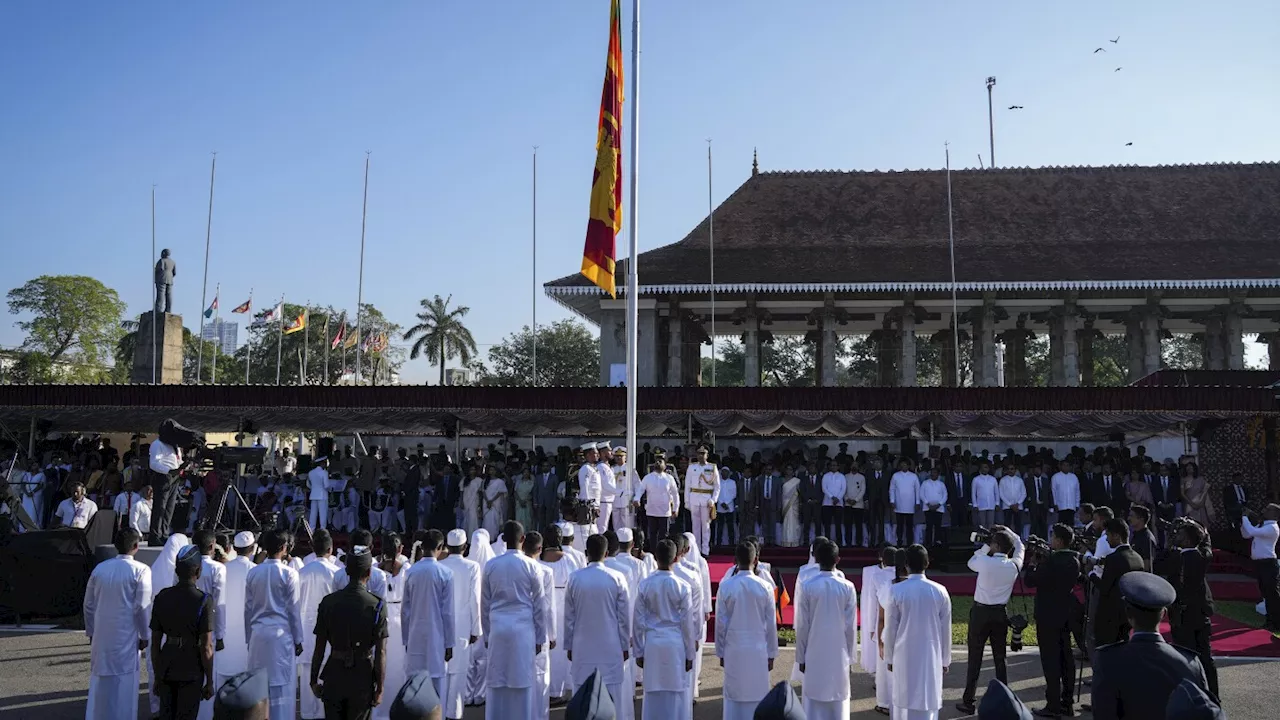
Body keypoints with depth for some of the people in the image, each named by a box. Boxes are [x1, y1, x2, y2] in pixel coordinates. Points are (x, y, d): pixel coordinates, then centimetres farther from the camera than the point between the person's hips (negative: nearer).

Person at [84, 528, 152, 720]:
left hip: (101, 637, 5)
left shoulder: (100, 568, 4)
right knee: (124, 684, 4)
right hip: (126, 638, -5)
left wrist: (91, 632, 19)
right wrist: (144, 635, -2)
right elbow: (142, 607, -12)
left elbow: (89, 604, 9)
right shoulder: (140, 570, -10)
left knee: (99, 682, 15)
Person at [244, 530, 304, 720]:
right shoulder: (288, 573, -8)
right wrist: (298, 639, 2)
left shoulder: (253, 573, 4)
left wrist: (249, 637, 17)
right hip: (281, 634, -4)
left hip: (258, 633, 4)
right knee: (281, 683, 1)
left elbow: (248, 608, 8)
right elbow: (293, 608, -5)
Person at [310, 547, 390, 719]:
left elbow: (319, 648, -1)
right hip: (362, 677, -1)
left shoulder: (328, 602, -5)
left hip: (334, 675, 2)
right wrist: (379, 688, -3)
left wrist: (314, 680, 10)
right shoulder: (377, 606, -11)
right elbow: (380, 653, -12)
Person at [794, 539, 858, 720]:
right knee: (838, 702, 9)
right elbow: (851, 626, -3)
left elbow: (802, 625, -6)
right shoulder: (847, 587, -7)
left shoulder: (807, 586, -9)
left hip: (814, 655, -1)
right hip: (839, 654, 1)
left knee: (814, 703, 6)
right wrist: (850, 655, 9)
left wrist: (801, 656, 4)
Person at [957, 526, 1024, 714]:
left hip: (980, 612, -3)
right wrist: (1006, 531, 18)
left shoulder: (985, 562, -15)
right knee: (1000, 658, 12)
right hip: (1000, 613, 3)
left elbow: (971, 563, 8)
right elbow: (1020, 547, 17)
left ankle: (968, 702, 4)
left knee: (975, 658, 1)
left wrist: (986, 546, 9)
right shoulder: (1014, 565, -4)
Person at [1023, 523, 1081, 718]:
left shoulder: (1050, 562, -23)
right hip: (1066, 614, 8)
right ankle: (1067, 702, 23)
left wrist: (1032, 563, 0)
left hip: (1048, 616, -8)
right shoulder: (1074, 560, 2)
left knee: (1051, 660, -3)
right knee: (1066, 658, 14)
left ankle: (1053, 705, 1)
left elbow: (1030, 582, -15)